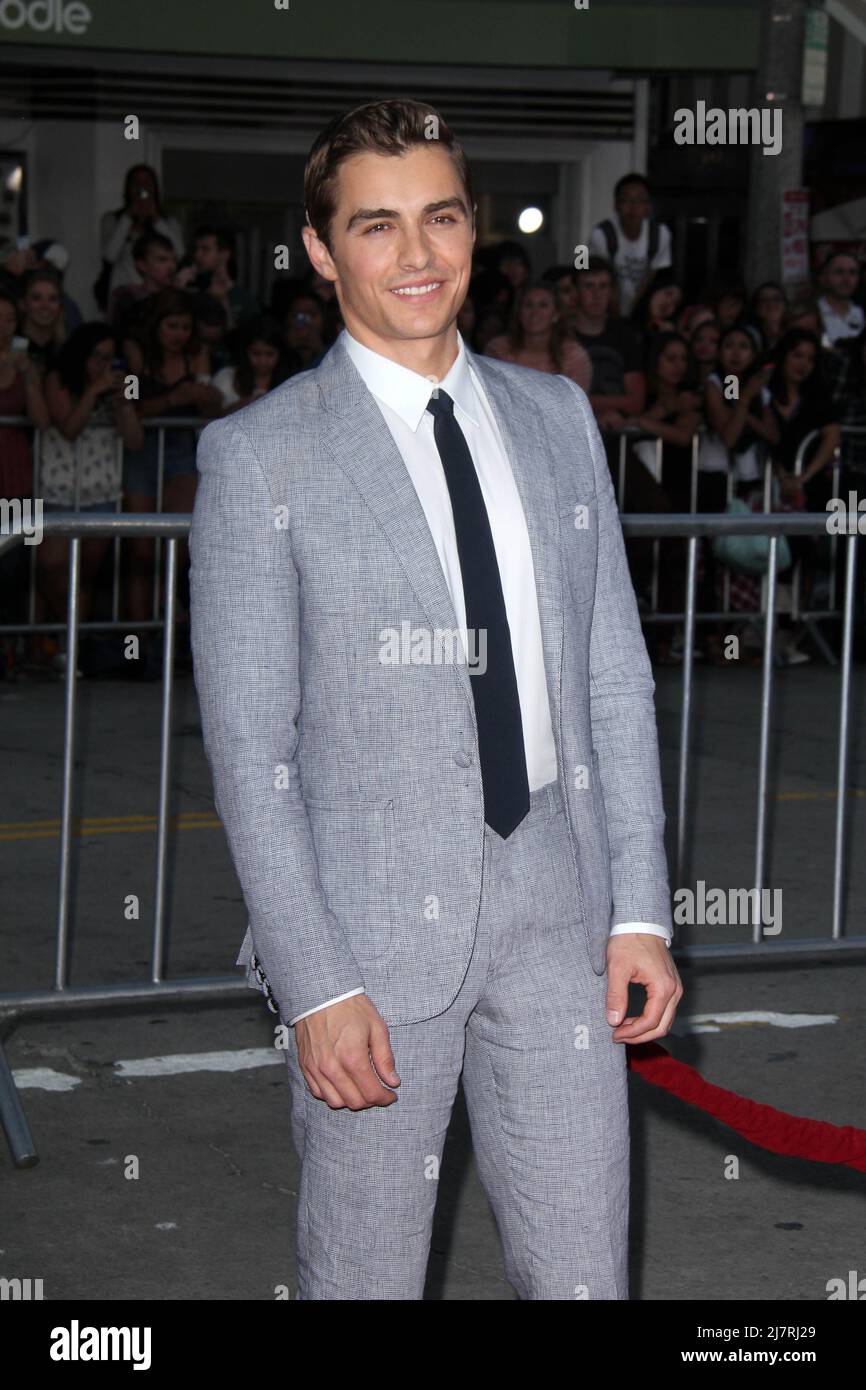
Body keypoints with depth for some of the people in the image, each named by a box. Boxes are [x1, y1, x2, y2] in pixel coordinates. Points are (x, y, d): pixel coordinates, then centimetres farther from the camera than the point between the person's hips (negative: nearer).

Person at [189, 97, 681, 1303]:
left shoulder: (556, 417, 9)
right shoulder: (259, 456, -5)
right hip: (374, 921, -4)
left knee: (585, 1275, 7)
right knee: (364, 1281, 6)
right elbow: (248, 745, -8)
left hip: (556, 908, 4)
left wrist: (640, 907, 3)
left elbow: (615, 676, 11)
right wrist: (315, 983, -13)